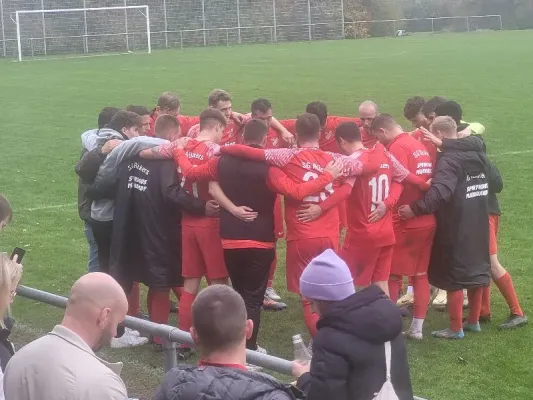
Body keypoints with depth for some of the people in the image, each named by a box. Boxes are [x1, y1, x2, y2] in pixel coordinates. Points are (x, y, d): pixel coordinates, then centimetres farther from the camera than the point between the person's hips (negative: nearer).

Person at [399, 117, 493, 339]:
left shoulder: (448, 160, -21)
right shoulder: (478, 155, 5)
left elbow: (441, 191, -37)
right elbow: (497, 183, 15)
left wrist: (416, 208, -35)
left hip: (455, 228, -8)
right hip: (478, 225, 8)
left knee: (453, 276, 3)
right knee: (476, 269, 18)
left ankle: (456, 329, 10)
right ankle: (474, 321, 30)